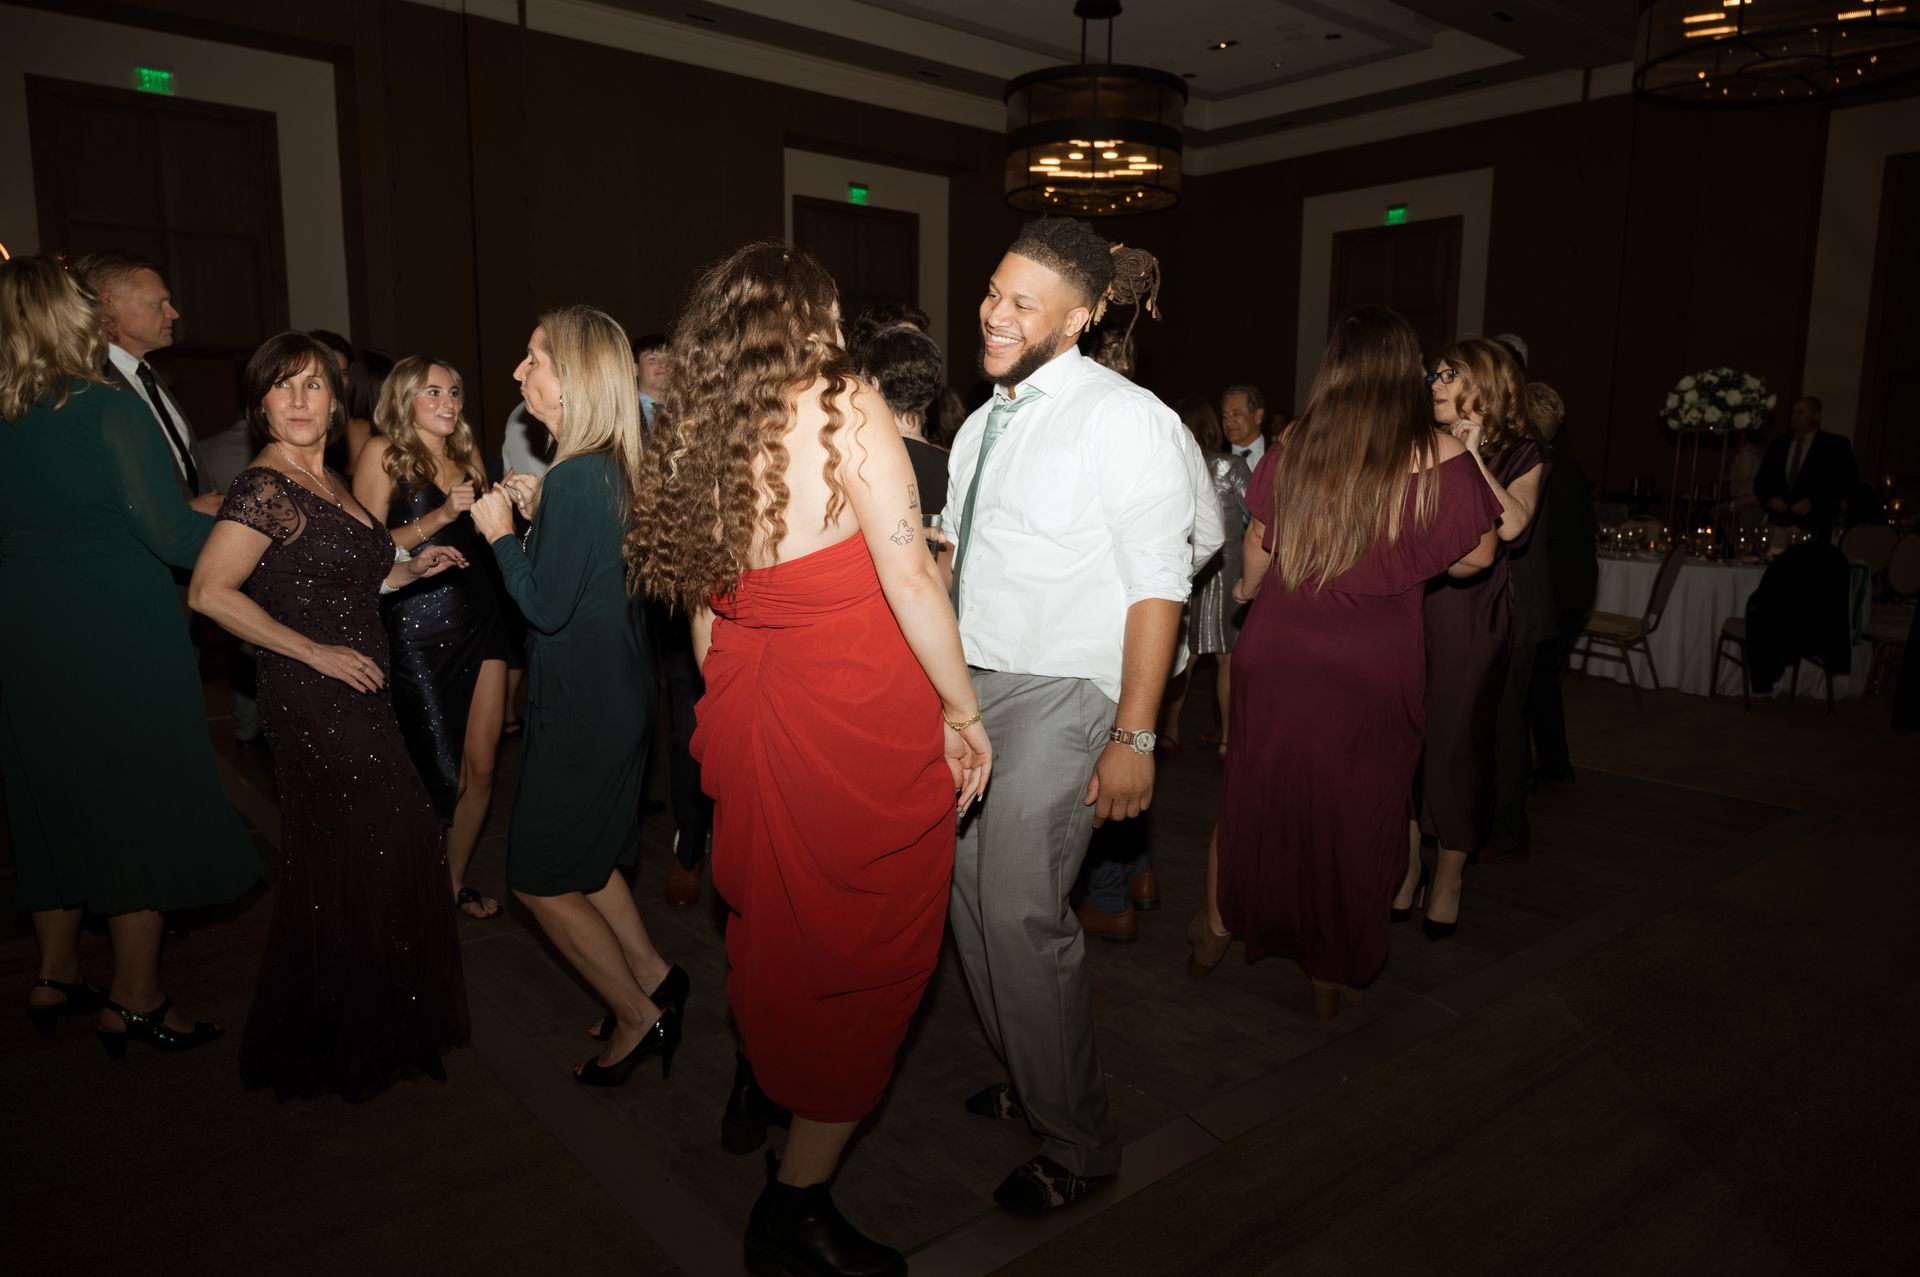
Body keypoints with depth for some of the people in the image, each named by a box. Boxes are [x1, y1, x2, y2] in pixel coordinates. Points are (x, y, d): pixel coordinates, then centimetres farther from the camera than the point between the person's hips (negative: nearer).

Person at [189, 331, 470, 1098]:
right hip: (313, 706, -9)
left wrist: (411, 569, 8)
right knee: (359, 863, 0)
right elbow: (210, 592, -21)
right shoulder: (267, 488, -14)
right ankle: (342, 1045, 19)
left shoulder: (327, 482, 13)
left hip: (354, 699, 9)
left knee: (361, 860, 15)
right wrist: (315, 652, -18)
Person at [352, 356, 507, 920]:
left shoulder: (467, 453, 13)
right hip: (417, 633, -5)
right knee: (440, 772, -1)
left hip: (479, 620, 5)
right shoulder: (383, 452, -2)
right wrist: (436, 518, -18)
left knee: (480, 767, 5)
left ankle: (455, 881, 24)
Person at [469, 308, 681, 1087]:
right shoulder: (618, 468, 6)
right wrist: (536, 516, 6)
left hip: (580, 708, -9)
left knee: (539, 879, 6)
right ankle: (653, 981, 30)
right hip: (619, 694, 9)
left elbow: (546, 606, -22)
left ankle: (638, 1019, 17)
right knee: (583, 858, 24)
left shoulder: (575, 478, -23)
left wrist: (499, 531, -10)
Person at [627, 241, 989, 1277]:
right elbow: (909, 576, -16)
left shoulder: (694, 435, 7)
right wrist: (963, 710, -8)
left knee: (775, 927, 25)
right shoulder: (846, 407, -11)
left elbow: (701, 609, 12)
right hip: (865, 715, -7)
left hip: (752, 714, 7)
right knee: (869, 952, 6)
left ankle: (764, 1089, 49)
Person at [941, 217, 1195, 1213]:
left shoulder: (1122, 419, -10)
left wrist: (1135, 736, -18)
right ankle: (1027, 1080, 34)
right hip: (968, 688, 8)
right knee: (971, 897, 11)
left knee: (1018, 913, -11)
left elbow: (1158, 585, -14)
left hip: (1060, 696, -7)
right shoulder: (982, 424, 14)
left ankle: (1076, 1141, 11)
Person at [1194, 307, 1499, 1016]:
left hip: (1276, 652, 2)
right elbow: (1478, 555, 1)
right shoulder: (1437, 455, -9)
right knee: (1355, 810, 12)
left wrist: (1250, 589, 27)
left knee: (1257, 790, 18)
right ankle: (1332, 977, 26)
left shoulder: (1293, 444, -3)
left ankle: (1217, 930, 33)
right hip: (1376, 669, -2)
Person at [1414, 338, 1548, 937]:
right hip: (1410, 606, 3)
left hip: (1472, 613, -3)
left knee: (1456, 736, 2)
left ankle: (1448, 881, 16)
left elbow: (1511, 524, -17)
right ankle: (1406, 866, 18)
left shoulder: (1521, 453, 2)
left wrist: (1475, 456, -15)